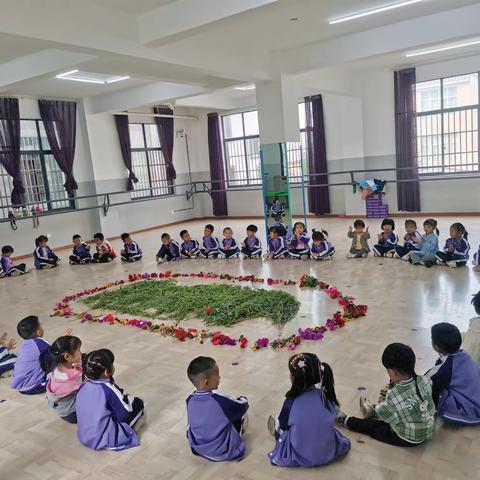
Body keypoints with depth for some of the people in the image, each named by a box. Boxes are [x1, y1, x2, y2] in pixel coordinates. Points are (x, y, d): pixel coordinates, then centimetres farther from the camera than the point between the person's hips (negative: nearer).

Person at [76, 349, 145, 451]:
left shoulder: (83, 387, -2)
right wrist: (128, 398, 4)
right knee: (138, 403, 4)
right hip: (104, 440, -6)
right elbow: (124, 415, -14)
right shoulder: (109, 389, -20)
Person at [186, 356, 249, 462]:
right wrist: (242, 399, 13)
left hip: (198, 448, 5)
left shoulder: (190, 400, -13)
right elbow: (244, 405, -11)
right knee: (241, 412, 12)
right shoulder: (220, 400, -28)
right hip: (223, 451, -4)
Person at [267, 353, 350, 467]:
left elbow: (283, 425, -3)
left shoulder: (291, 402, -21)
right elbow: (332, 419, 5)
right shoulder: (325, 395, -13)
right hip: (329, 452, 3)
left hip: (301, 457, -3)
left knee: (279, 425, 20)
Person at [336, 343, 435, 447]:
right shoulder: (425, 381, -17)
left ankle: (344, 420, 34)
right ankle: (373, 410, 53)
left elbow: (382, 413, -14)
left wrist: (382, 404, 7)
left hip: (409, 439, -6)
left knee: (372, 426, 14)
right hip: (428, 431, 6)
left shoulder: (393, 396, -32)